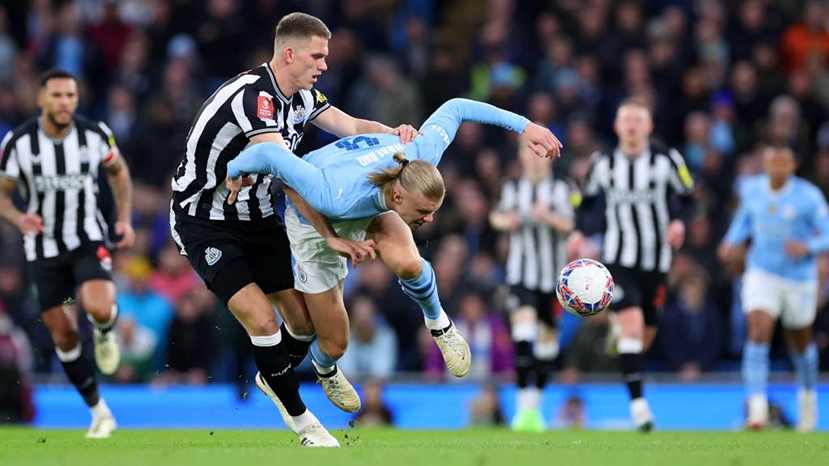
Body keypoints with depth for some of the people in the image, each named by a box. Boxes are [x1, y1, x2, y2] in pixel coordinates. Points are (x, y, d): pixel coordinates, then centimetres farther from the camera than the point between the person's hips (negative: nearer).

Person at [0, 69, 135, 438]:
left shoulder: (95, 134, -9)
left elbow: (118, 171, 11)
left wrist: (124, 219, 1)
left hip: (88, 241, -1)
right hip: (44, 248, 1)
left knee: (99, 308, -28)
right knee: (63, 334, 2)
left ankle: (105, 333, 10)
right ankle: (99, 412, 18)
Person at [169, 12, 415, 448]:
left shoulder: (301, 96, 1)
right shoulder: (253, 94, -28)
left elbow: (351, 125, 3)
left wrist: (393, 132, -21)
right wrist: (330, 236, -38)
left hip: (257, 216, 8)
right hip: (205, 221, -8)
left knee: (305, 320, 4)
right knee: (261, 319, -19)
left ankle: (272, 378, 35)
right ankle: (299, 419, -2)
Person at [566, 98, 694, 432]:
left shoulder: (667, 160, -2)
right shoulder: (603, 164, 3)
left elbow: (686, 198, 6)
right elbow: (588, 202, 15)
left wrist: (679, 222, -14)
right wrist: (580, 232, -3)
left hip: (656, 261, 1)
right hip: (618, 259, -1)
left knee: (644, 337, 7)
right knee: (632, 325, -19)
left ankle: (619, 332, 45)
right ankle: (637, 402, -18)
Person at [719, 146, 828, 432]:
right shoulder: (751, 189, -3)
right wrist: (733, 242, 1)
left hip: (799, 279, -1)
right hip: (761, 275, 1)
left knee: (800, 343, 16)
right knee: (758, 333, -20)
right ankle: (757, 408, -24)